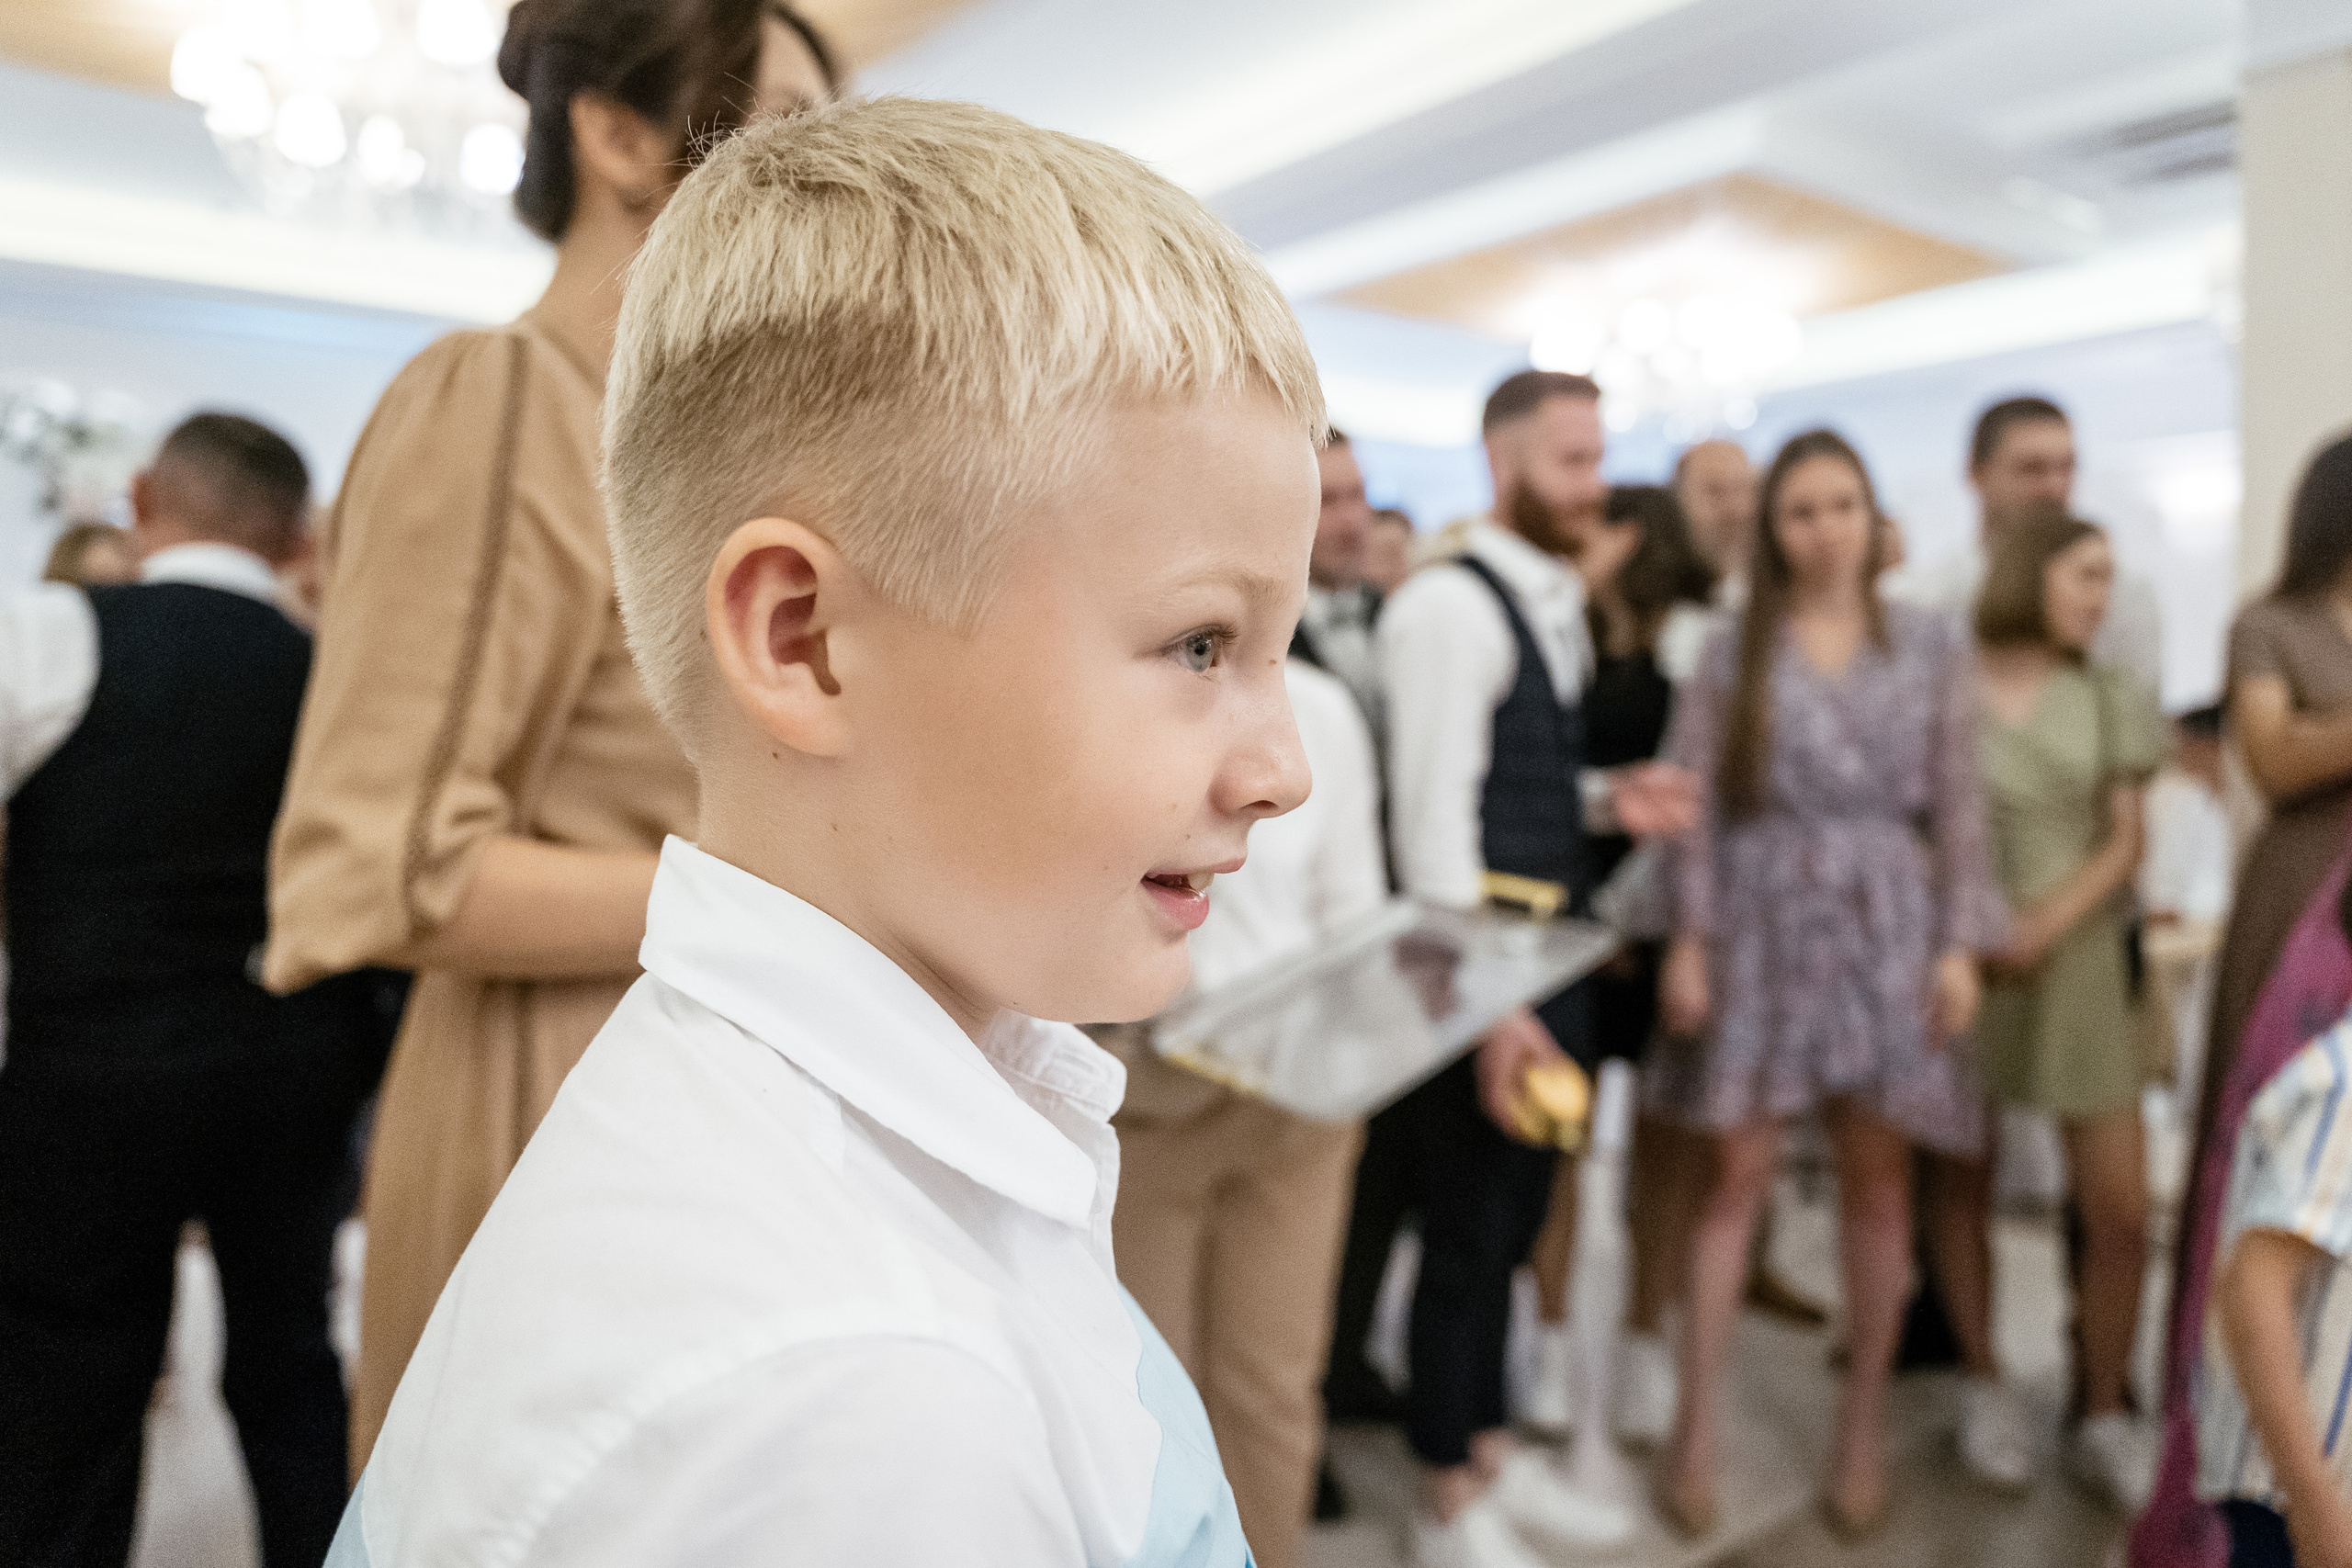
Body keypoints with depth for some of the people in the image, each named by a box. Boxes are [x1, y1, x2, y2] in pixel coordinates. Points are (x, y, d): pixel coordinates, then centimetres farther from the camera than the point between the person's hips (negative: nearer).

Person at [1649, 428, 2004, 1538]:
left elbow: (1959, 804, 5)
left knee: (1879, 1176, 6)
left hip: (1888, 923, 2)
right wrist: (1689, 939, -6)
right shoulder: (1733, 651, 2)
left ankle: (1864, 1425, 23)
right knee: (1739, 1171, 1)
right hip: (1764, 917, -1)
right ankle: (1698, 1424, 13)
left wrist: (1961, 941, -2)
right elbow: (1694, 804, 0)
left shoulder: (1931, 647, 6)